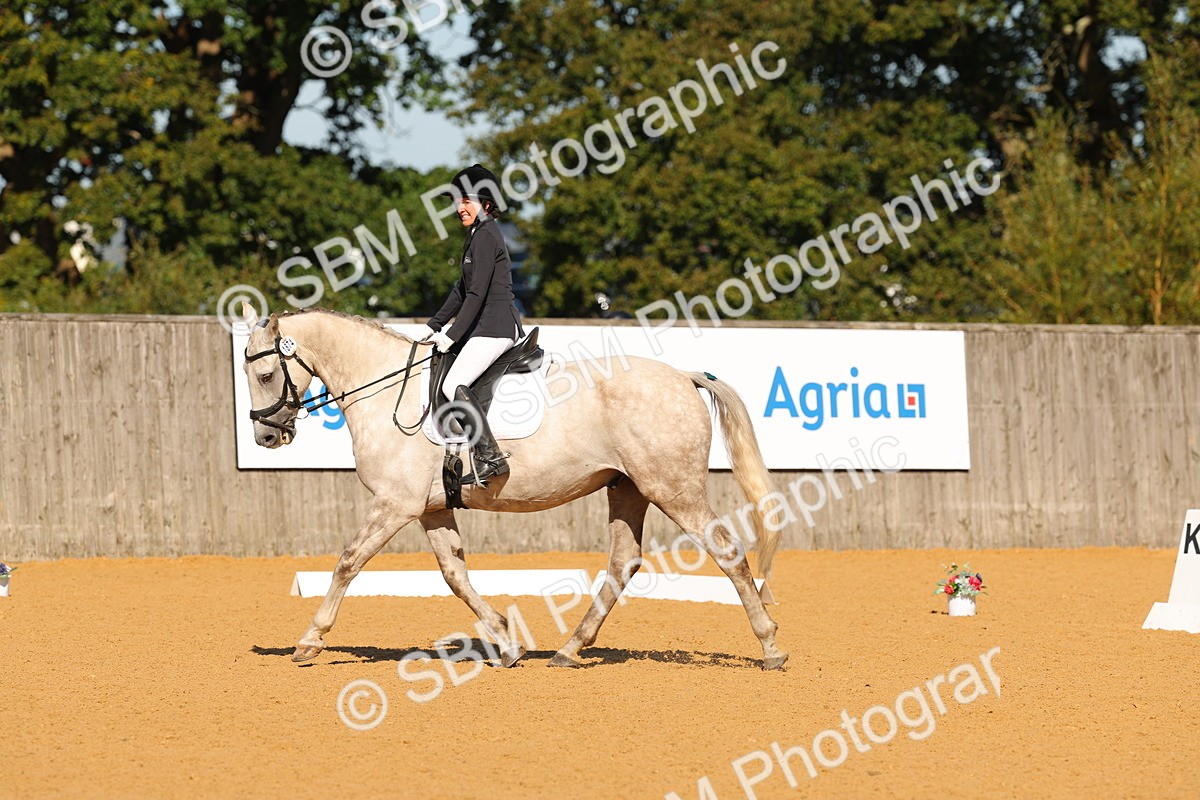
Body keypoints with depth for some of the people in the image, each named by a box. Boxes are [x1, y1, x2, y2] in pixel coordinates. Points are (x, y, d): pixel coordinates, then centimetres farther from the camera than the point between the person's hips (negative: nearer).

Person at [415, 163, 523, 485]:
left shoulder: (485, 236, -13)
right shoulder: (479, 234, 19)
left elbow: (477, 294, -17)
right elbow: (463, 289, 24)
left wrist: (451, 336, -14)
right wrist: (434, 326, 19)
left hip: (496, 325, -11)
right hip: (486, 326, 11)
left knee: (454, 385, -24)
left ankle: (491, 458, -25)